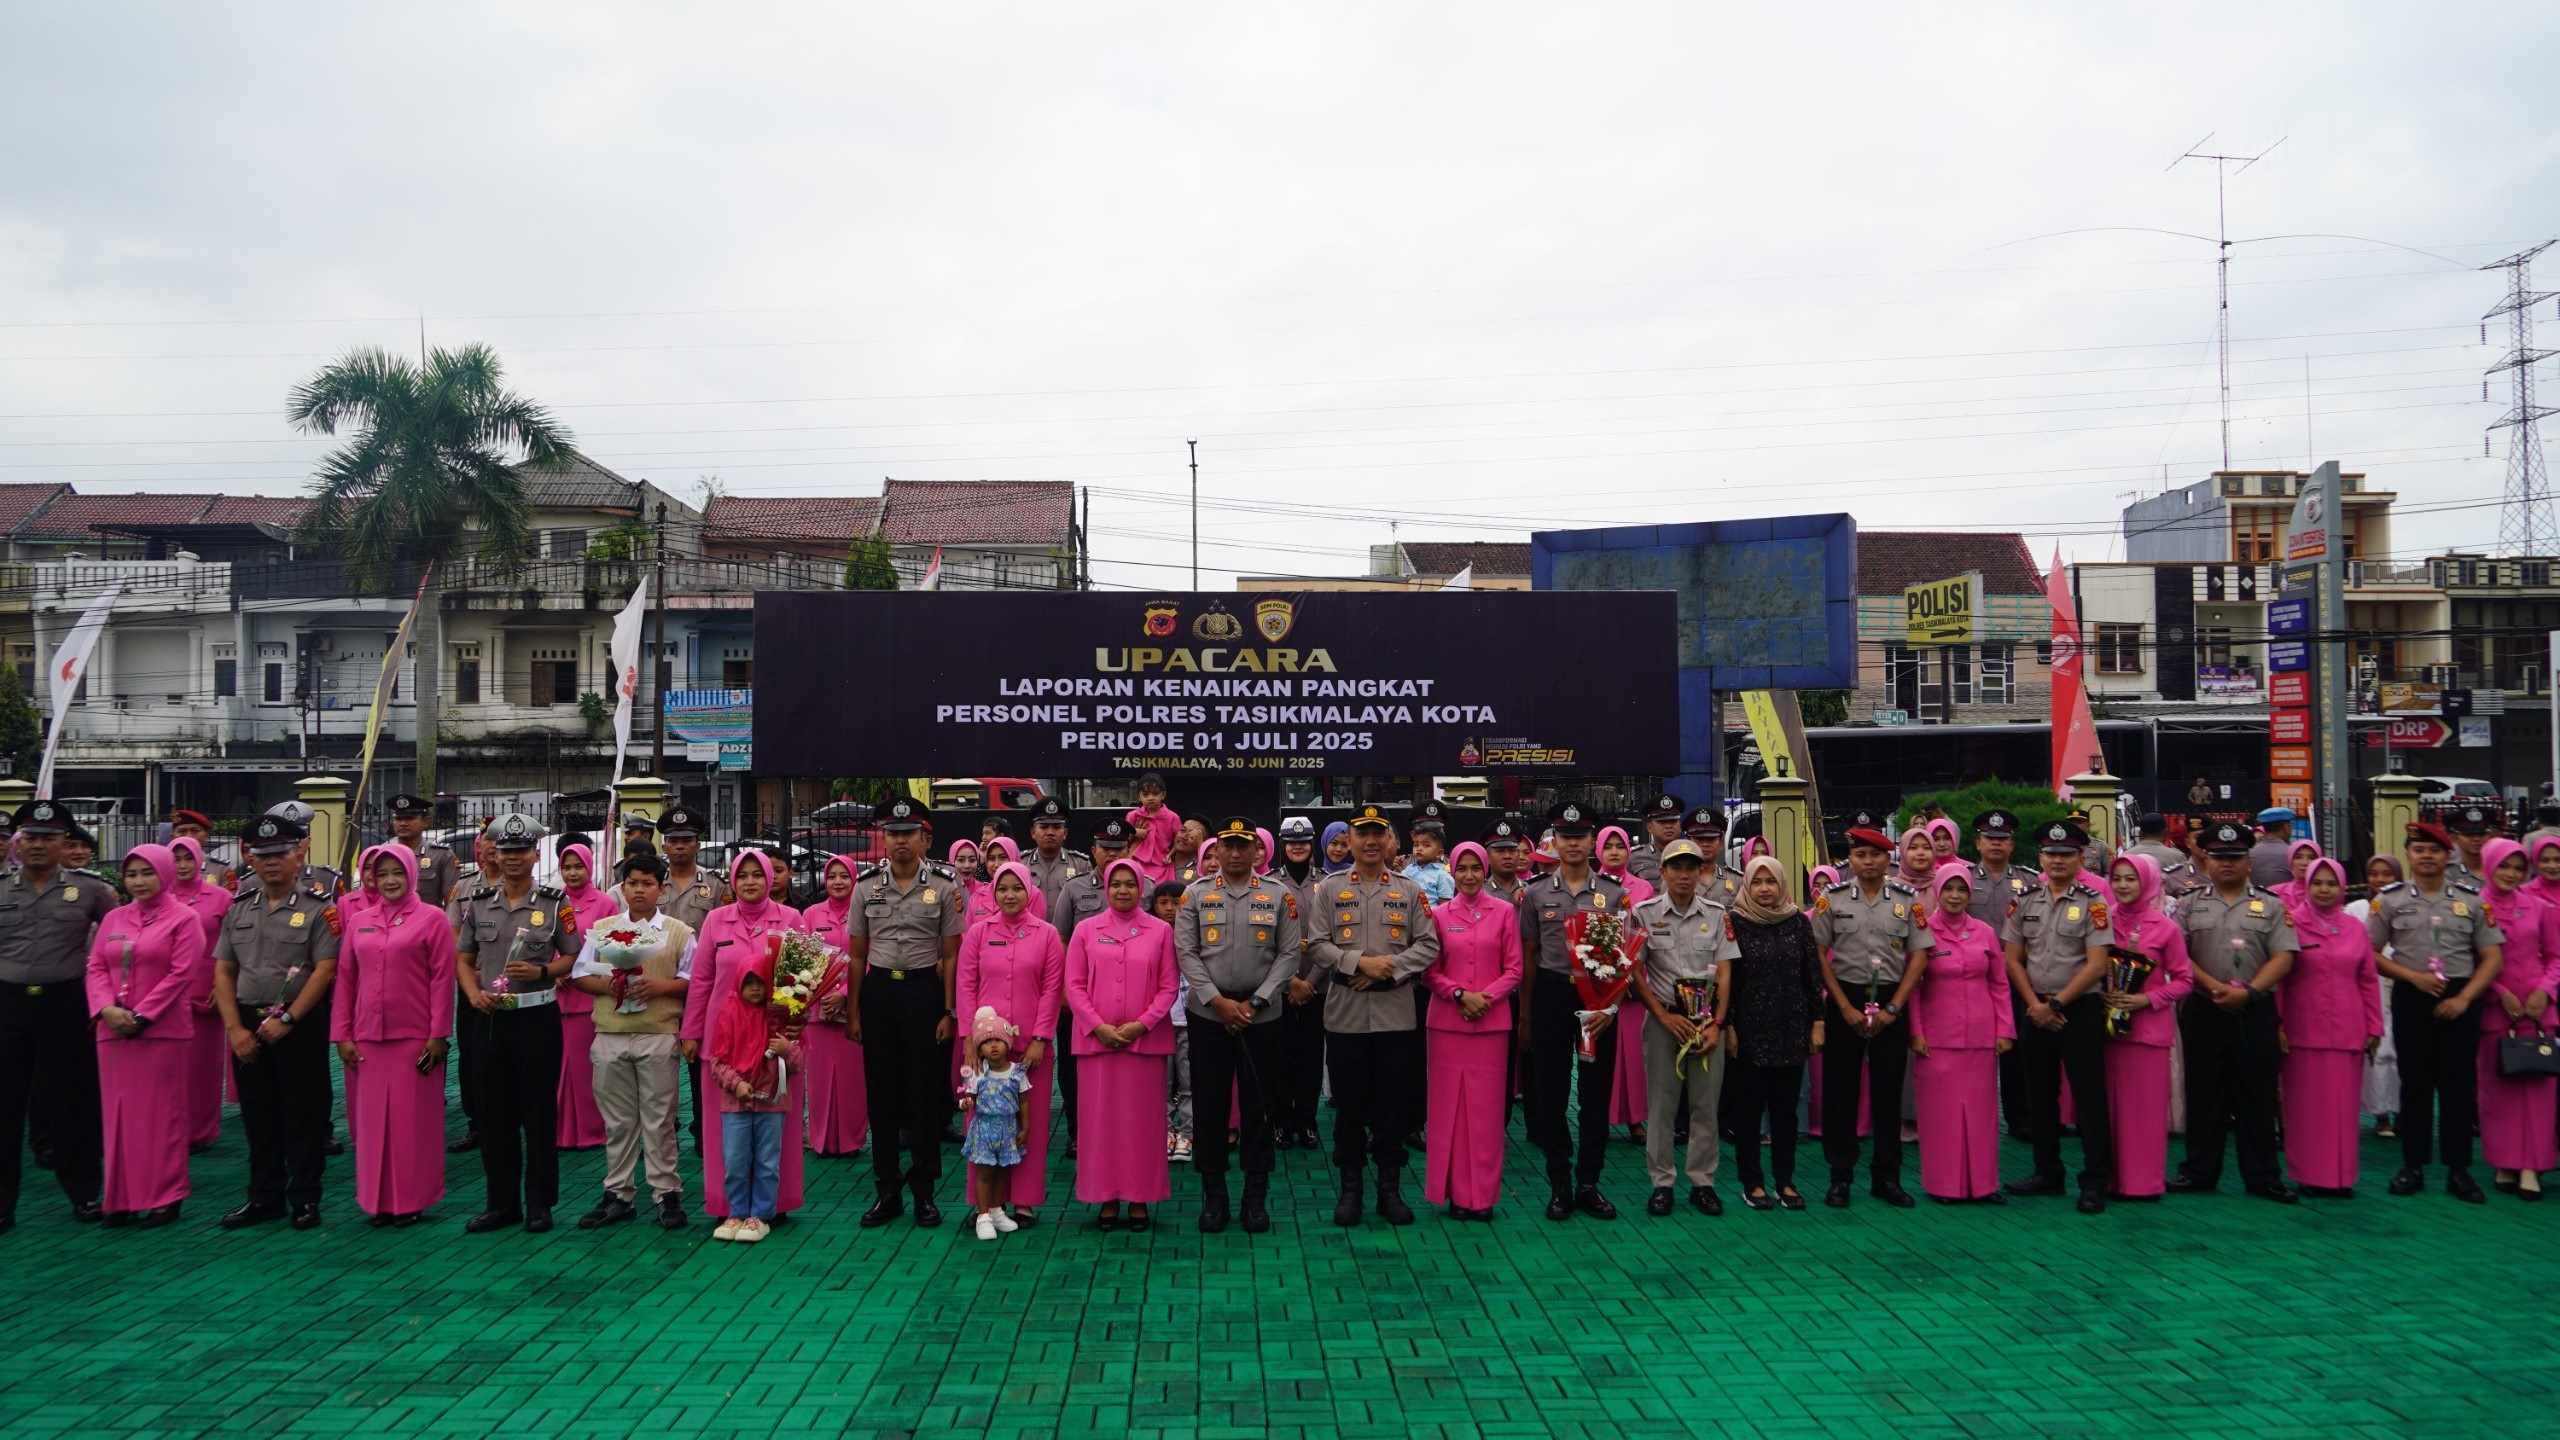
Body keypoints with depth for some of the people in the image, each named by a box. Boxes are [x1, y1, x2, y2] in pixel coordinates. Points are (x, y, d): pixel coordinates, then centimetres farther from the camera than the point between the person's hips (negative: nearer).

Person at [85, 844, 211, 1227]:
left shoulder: (183, 919, -2)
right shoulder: (113, 918, 13)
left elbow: (181, 974, -10)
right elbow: (96, 967, 8)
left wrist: (142, 1016, -15)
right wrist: (106, 1009, -10)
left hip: (162, 1030, -5)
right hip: (114, 1031, 5)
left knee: (161, 1113, 0)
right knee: (118, 1112, 8)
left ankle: (164, 1197, 7)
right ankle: (123, 1197, 16)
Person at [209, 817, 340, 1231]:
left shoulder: (315, 908, -5)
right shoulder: (238, 908, 9)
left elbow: (325, 969, -11)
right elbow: (223, 970, 8)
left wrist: (288, 1019, -15)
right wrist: (235, 1028, -2)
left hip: (301, 1025, -5)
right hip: (247, 1024, 5)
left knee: (303, 1115, 1)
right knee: (258, 1115, 12)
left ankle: (304, 1199, 11)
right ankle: (264, 1197, 23)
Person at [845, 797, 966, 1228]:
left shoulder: (945, 885, -3)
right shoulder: (867, 884, 4)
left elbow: (951, 955, -2)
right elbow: (857, 954, 8)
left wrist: (948, 1011, -6)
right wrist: (852, 1011, 5)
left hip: (925, 990, -2)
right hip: (878, 990, 2)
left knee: (926, 1091, 3)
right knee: (880, 1092, 7)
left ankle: (924, 1191, 15)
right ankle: (886, 1190, 18)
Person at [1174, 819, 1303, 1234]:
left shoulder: (1278, 896, 3)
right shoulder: (1196, 895, 3)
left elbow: (1290, 953, -1)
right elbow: (1186, 953, -1)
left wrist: (1255, 1002, -9)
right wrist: (1218, 1001, -10)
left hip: (1261, 1014, 0)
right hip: (1208, 1013, 0)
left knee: (1258, 1106, 5)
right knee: (1210, 1105, 5)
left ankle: (1256, 1197, 15)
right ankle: (1213, 1195, 16)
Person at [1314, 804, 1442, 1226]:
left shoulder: (1410, 891, 6)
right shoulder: (1330, 888, 3)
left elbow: (1429, 946, 1)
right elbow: (1318, 946, -3)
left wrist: (1389, 967, -13)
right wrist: (1360, 963, -16)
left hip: (1396, 1013, 1)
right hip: (1344, 1013, -1)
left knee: (1394, 1105, 6)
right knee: (1349, 1105, 6)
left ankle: (1390, 1189, 16)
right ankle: (1349, 1188, 17)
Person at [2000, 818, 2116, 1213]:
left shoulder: (2092, 904, -6)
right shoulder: (2025, 902, 7)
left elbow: (2096, 965, -11)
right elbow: (2013, 960, 8)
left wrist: (2057, 1003, -13)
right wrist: (2035, 1003, -4)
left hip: (2080, 1010, -5)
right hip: (2036, 1010, 5)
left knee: (2089, 1096, -2)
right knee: (2040, 1094, 12)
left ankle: (2094, 1182, 4)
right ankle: (2048, 1173, 24)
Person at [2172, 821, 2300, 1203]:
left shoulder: (2270, 906, 6)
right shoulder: (2189, 906, 8)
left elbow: (2283, 957, -2)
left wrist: (2248, 991, -13)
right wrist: (2214, 986, -12)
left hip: (2255, 1013, -1)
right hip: (2204, 1012, 1)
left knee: (2257, 1096, 4)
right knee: (2203, 1095, 6)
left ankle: (2263, 1176, 12)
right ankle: (2199, 1171, 15)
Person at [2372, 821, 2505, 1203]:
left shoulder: (2471, 900, 4)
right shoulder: (2389, 899, 1)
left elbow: (2492, 958, 3)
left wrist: (2463, 998, -9)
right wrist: (2414, 977, -10)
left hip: (2459, 1000, 1)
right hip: (2411, 998, -1)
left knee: (2459, 1083, 2)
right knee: (2415, 1082, 5)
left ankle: (2458, 1170, 10)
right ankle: (2413, 1165, 13)